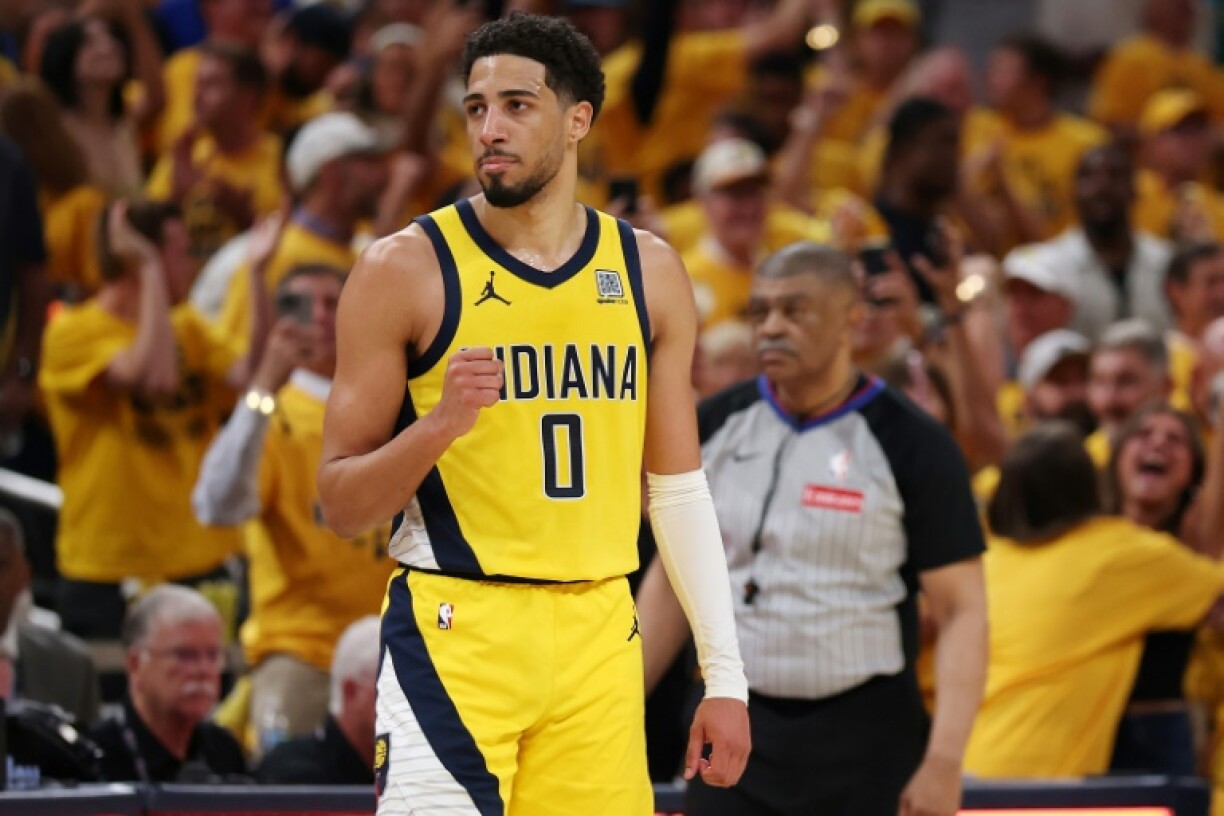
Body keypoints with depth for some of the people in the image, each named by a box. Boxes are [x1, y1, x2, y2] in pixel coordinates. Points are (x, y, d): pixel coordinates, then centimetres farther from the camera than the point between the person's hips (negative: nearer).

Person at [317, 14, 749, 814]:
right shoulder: (406, 269, -3)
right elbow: (341, 505, -2)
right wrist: (437, 425, -21)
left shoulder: (649, 271, 9)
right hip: (455, 634, -4)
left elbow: (680, 491, 13)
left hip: (600, 639, 4)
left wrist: (724, 675, 8)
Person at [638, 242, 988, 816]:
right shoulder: (717, 427, 5)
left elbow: (961, 612, -8)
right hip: (736, 731, 3)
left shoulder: (911, 445, -7)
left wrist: (944, 760, -17)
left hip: (864, 745, -3)